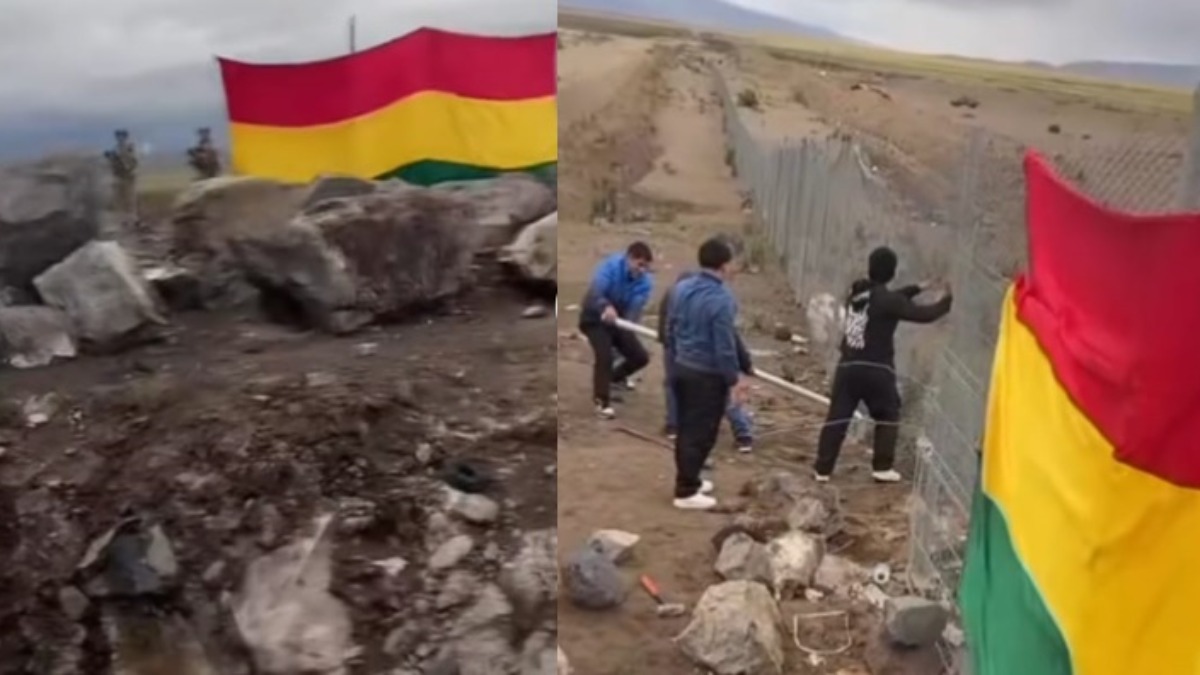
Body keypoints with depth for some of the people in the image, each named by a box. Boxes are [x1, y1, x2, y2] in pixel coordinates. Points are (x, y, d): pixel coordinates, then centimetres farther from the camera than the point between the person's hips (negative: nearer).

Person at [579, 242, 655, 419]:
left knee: (641, 357, 2)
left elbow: (636, 307, -27)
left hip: (620, 321, 5)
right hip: (594, 318, -5)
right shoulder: (610, 266, -26)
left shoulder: (645, 281, -14)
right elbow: (594, 293, -40)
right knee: (605, 355, -26)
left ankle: (610, 380, 29)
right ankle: (602, 400, -9)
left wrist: (626, 323, -49)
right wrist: (606, 307, -62)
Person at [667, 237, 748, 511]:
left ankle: (688, 479, 31)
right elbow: (725, 347, -20)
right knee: (701, 433, 2)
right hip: (708, 375, -8)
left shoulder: (681, 288, 2)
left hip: (681, 368, 8)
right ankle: (686, 491, 9)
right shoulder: (722, 299, -22)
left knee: (686, 428, 18)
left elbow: (670, 330, 11)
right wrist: (734, 379, -10)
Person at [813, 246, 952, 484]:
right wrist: (945, 301, 14)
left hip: (848, 366, 5)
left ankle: (823, 469, 4)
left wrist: (917, 288, 32)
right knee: (888, 417, 15)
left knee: (837, 417, 5)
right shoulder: (888, 300, -10)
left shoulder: (856, 292, 10)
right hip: (876, 369, -5)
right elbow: (924, 314, -4)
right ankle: (882, 467, 13)